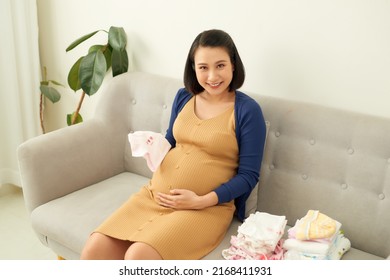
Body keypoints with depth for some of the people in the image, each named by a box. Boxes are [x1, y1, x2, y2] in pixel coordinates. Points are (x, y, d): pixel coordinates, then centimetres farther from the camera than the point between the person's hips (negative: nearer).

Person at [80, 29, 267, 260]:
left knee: (138, 257, -27)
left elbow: (248, 175, -7)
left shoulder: (248, 110, -8)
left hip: (208, 207, -5)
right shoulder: (183, 96, 8)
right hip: (156, 194, 6)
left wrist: (202, 201, -17)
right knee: (94, 249, -12)